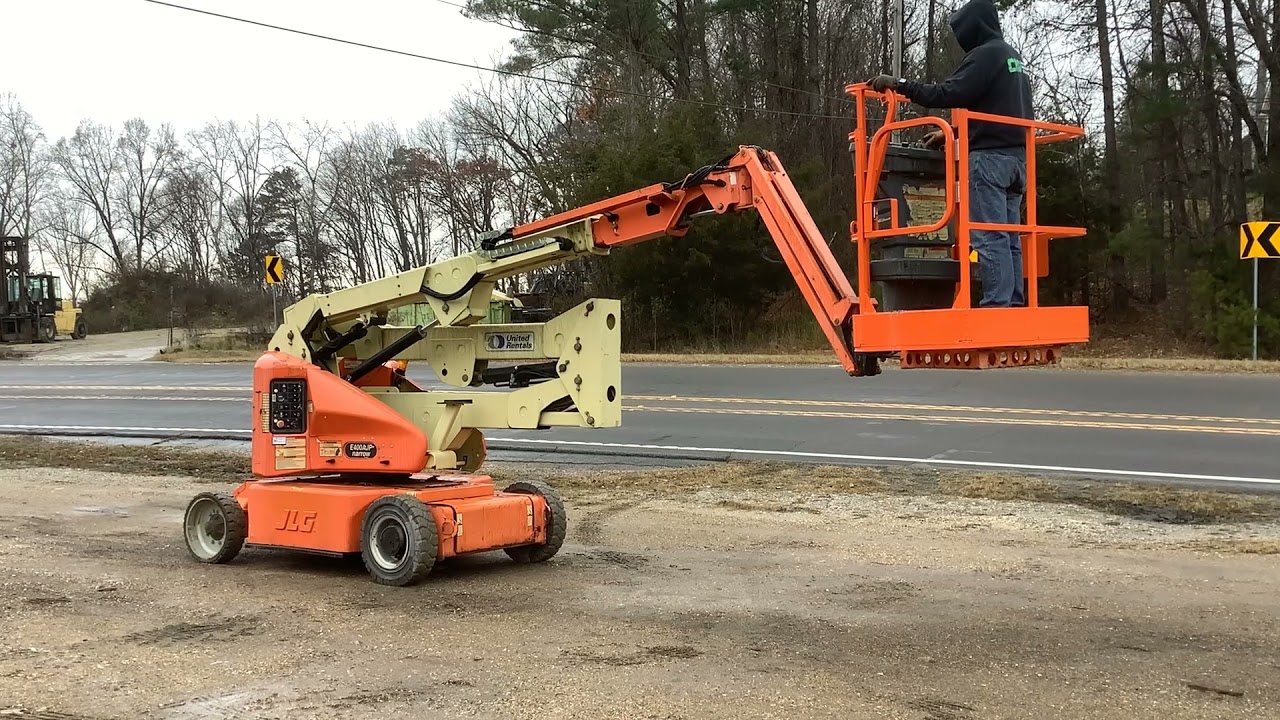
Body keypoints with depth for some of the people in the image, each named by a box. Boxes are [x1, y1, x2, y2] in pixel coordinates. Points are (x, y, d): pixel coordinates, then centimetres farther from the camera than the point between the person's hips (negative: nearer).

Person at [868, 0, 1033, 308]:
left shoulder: (985, 54, -7)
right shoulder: (1011, 55, 23)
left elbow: (949, 94, -17)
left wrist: (899, 84, -12)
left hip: (990, 155, -9)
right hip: (1016, 154, 10)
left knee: (988, 237, -12)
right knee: (1009, 238, 7)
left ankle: (997, 304, -16)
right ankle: (1013, 304, 5)